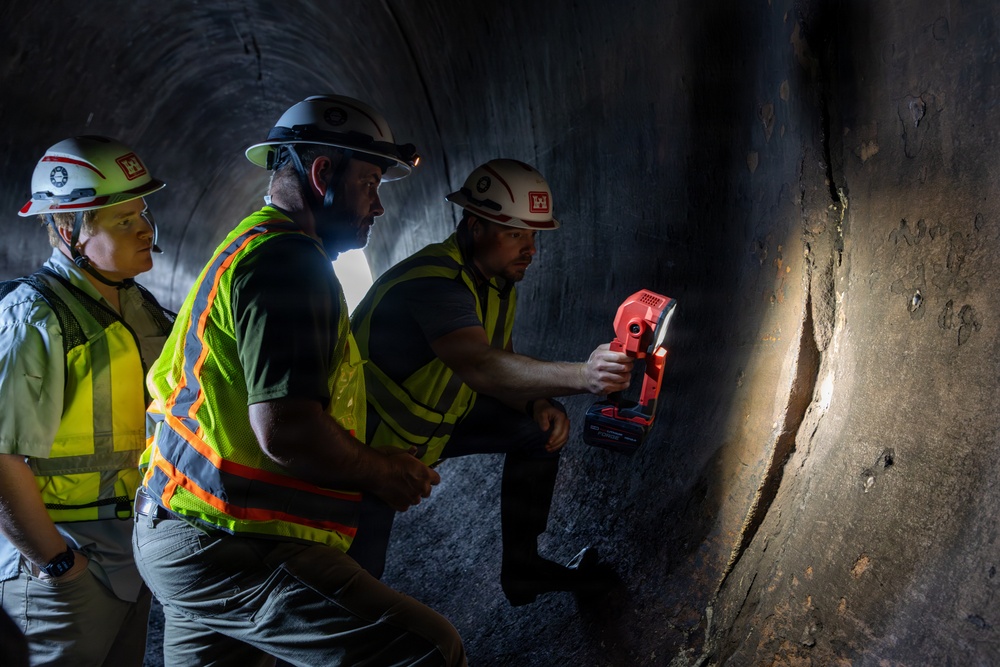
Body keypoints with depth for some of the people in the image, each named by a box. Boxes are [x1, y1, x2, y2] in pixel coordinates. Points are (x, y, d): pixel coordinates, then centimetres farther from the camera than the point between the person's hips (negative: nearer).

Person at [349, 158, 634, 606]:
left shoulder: (498, 281, -1)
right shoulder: (434, 280, -32)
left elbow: (501, 368, 9)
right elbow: (479, 367, -49)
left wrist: (539, 405, -13)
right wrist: (582, 375, -61)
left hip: (439, 417, 8)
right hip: (371, 441, -8)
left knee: (539, 431, 1)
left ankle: (522, 568, 12)